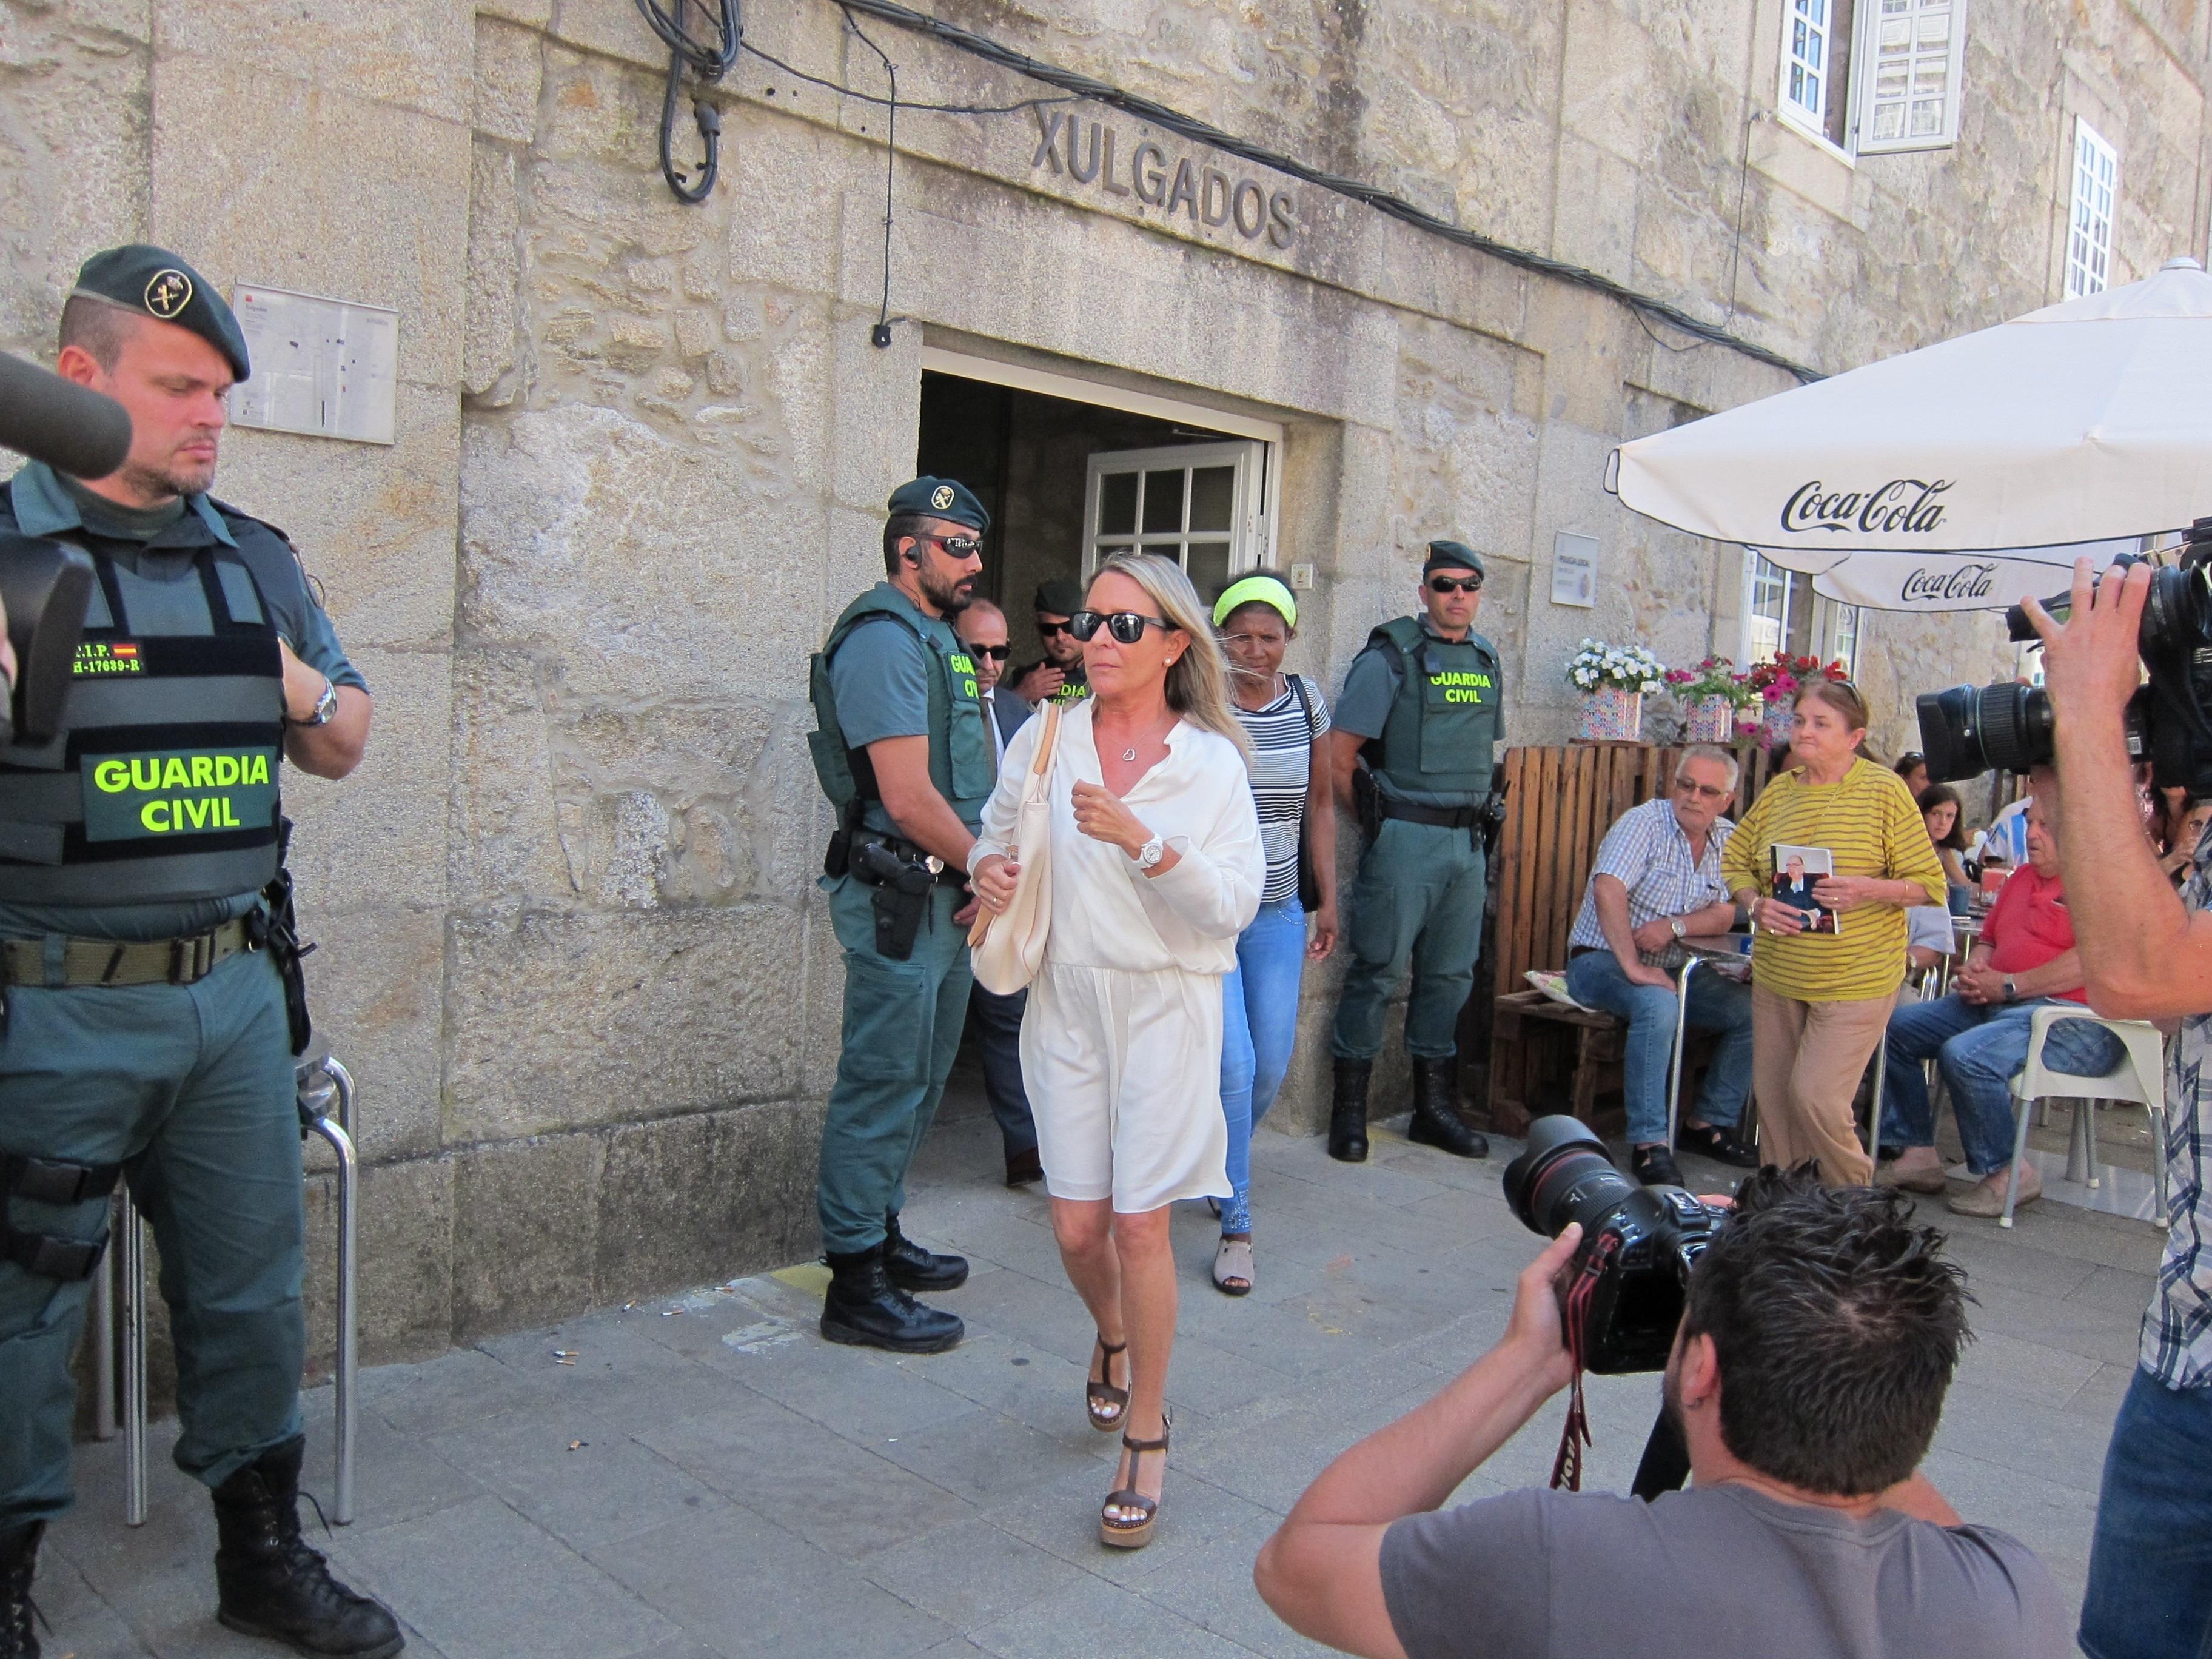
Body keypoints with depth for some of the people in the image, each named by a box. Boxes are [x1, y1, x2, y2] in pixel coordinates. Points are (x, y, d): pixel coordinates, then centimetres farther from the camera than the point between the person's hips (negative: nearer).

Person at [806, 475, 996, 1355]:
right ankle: (856, 1286, 5)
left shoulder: (935, 638, 18)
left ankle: (882, 1237, 33)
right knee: (884, 1085, -4)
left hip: (944, 894, 10)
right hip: (897, 897, -10)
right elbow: (909, 797, -22)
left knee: (917, 1083, 18)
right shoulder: (884, 641, -15)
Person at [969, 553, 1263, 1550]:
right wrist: (988, 869, -7)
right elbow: (997, 834, 16)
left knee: (1139, 1227, -3)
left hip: (1166, 1008, -2)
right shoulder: (1044, 739, 2)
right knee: (1077, 1225, 6)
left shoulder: (1212, 761, -5)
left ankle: (1145, 1439, 17)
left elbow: (1236, 904, -11)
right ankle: (1113, 1340, 42)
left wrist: (1144, 841, -24)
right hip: (1066, 1000, 3)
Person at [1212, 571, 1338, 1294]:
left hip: (1278, 913, 5)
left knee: (1271, 1064, 8)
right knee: (1233, 1063, -11)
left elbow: (1319, 805, 12)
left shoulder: (1307, 703, 4)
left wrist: (1327, 900, 13)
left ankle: (1219, 1167, 37)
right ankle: (1235, 1227, 1)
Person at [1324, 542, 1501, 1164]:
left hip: (1469, 839, 6)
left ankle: (1434, 1107, 23)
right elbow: (1339, 757, -9)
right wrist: (1379, 821, -2)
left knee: (1450, 974, 12)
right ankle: (1350, 1108, 8)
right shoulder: (1391, 658, -7)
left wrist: (1475, 819, 14)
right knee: (1378, 969, -2)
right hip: (1407, 838, -6)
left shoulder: (1487, 661, 13)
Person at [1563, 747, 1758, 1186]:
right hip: (1602, 961, -7)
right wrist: (1633, 967, -32)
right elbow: (1608, 890, -28)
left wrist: (1675, 926, -18)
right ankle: (1649, 1145, -31)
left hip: (1673, 968, 7)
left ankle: (1708, 1122, 9)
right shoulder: (1643, 823, -13)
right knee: (1659, 1005, -35)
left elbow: (1724, 915, 3)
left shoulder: (1727, 839, 7)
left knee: (1753, 1010, -8)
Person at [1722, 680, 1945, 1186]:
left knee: (1816, 1096, -11)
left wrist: (1868, 889, -24)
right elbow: (1735, 859, 15)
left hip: (1856, 979, -5)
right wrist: (1756, 904, -5)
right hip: (1777, 974, 5)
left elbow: (1929, 884, -6)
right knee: (1771, 1092, 10)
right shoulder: (1778, 791, 5)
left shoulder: (1884, 790, -8)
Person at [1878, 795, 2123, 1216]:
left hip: (2077, 1024, -10)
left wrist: (2008, 986, -17)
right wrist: (1974, 974, 5)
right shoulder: (2023, 877, 20)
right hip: (1998, 1005, 10)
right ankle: (1918, 1155, 1)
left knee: (1965, 1054, -33)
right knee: (1895, 1027, 0)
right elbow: (1989, 939, 29)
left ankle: (2006, 1173, -12)